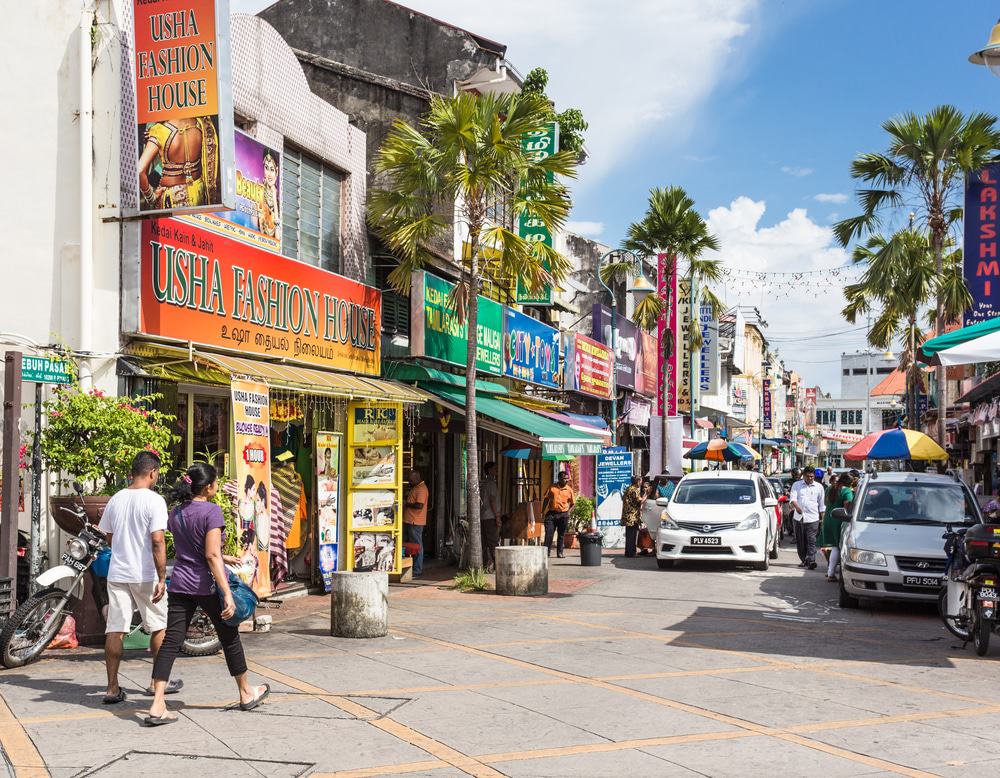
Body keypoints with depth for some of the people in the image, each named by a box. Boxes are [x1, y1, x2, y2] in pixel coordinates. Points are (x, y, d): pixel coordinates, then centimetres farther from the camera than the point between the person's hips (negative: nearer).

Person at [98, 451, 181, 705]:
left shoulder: (115, 500, 7)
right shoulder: (154, 501, -11)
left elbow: (109, 538, 17)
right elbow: (158, 542, -18)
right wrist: (162, 579, -17)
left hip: (117, 574, 5)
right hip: (145, 575, -5)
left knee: (115, 630, 3)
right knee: (159, 627, 11)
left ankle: (112, 688, 3)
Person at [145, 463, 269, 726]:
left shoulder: (176, 512, 8)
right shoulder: (211, 511, -14)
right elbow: (212, 556, -20)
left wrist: (224, 558, 32)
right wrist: (227, 593, -22)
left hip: (180, 585, 5)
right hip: (207, 586, -5)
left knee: (171, 642, 0)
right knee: (230, 637, 13)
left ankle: (157, 706, -11)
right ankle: (247, 694, 30)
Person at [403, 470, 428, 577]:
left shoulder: (421, 489, -15)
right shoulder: (414, 488, 18)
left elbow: (419, 505, -24)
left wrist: (406, 504, -13)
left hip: (415, 523, -11)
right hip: (408, 521, 11)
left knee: (417, 546, -5)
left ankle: (417, 571, 0)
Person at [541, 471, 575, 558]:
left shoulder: (569, 490, 4)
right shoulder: (552, 487, 3)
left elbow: (572, 503, 11)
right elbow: (546, 499, 7)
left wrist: (568, 511, -3)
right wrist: (543, 511, 3)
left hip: (563, 514, 0)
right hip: (551, 513, 0)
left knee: (561, 535, 7)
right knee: (548, 533, -3)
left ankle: (560, 552, 16)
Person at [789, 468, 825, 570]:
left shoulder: (819, 487, 9)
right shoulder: (797, 485, 8)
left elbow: (822, 504, 13)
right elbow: (793, 498, -5)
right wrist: (796, 507, -26)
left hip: (812, 518, -2)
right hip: (798, 518, 2)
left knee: (811, 541, -12)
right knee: (800, 541, 8)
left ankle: (811, 561, -17)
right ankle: (804, 560, 20)